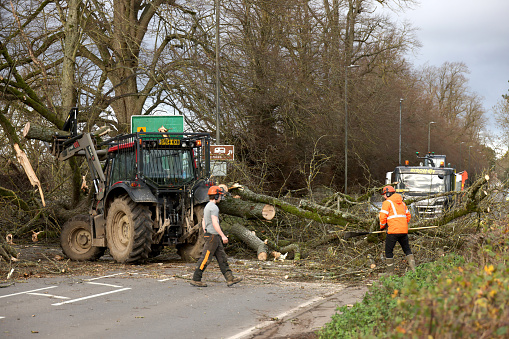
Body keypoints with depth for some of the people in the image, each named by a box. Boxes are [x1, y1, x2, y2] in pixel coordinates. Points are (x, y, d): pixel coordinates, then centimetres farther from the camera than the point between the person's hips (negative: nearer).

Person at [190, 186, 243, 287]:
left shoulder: (207, 206, 16)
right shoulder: (214, 207, -15)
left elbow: (203, 222, 23)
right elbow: (215, 223, -23)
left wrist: (205, 232, 25)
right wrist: (223, 236, -22)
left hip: (215, 238, 10)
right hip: (213, 236, -10)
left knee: (222, 258, 7)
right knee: (205, 259, -5)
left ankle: (230, 279, 5)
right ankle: (196, 280, 0)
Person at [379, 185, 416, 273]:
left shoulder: (387, 203, -3)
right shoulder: (402, 202, 19)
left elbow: (383, 217, -10)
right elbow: (408, 215, 22)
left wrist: (382, 226, 7)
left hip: (393, 231, -6)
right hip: (404, 231, 6)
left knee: (388, 251, 4)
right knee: (407, 249, 15)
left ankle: (391, 272, 3)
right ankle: (413, 268, 4)